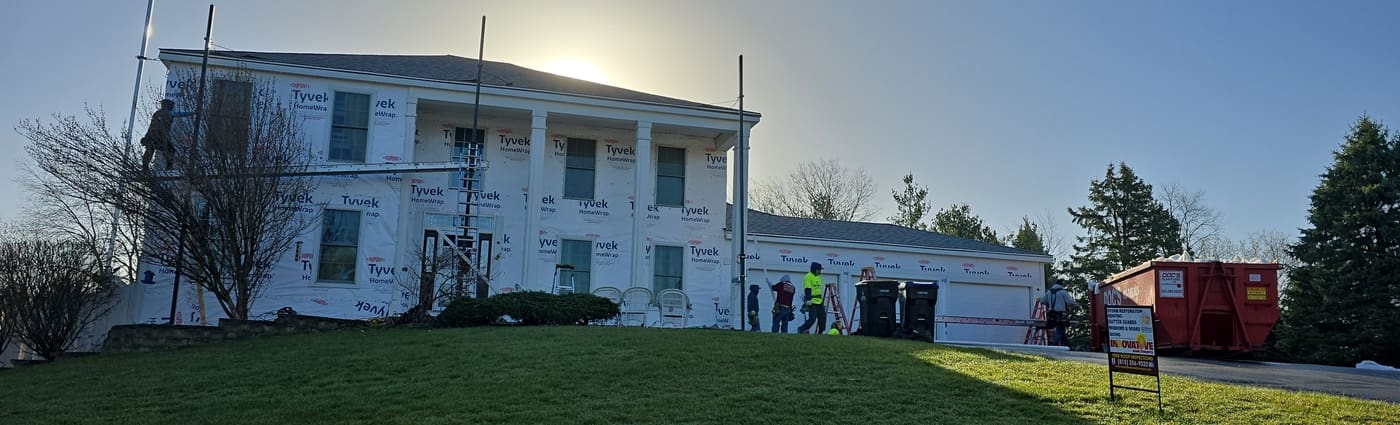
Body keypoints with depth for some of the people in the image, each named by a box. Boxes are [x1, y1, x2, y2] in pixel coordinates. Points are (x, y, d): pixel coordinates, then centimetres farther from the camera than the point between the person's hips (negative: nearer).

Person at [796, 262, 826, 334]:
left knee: (822, 317, 7)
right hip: (812, 301, -9)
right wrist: (808, 300, -25)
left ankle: (820, 332, 15)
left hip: (819, 301, 9)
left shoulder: (818, 277, 19)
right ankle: (801, 329, 2)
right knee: (812, 318, -12)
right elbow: (807, 290, -18)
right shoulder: (808, 277, -10)